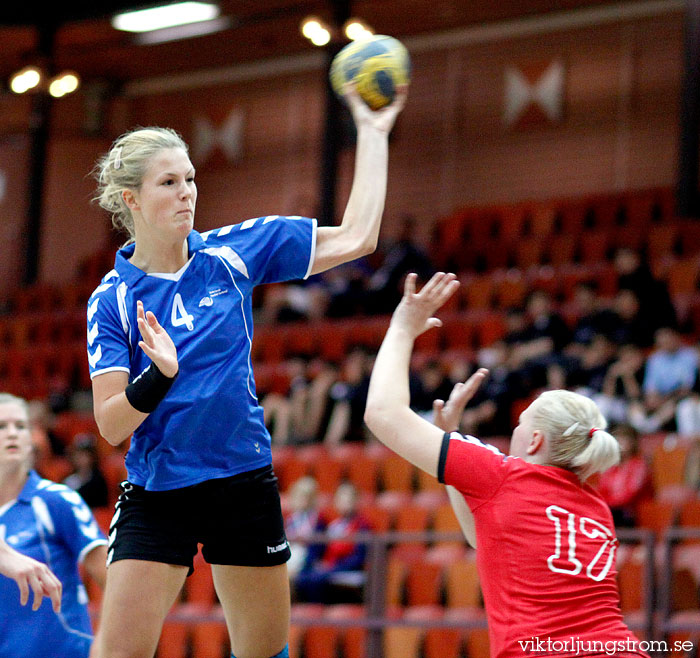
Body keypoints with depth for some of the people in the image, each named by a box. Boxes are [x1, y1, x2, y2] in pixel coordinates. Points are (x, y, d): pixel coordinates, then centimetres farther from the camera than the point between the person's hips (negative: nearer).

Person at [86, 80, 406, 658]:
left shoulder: (233, 252, 0)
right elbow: (111, 425, -10)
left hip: (244, 484, 2)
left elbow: (355, 237, 0)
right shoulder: (112, 298, -5)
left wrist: (372, 134, -1)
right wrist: (158, 375, -29)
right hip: (157, 495, -2)